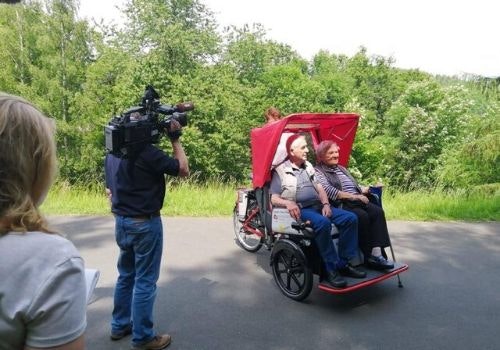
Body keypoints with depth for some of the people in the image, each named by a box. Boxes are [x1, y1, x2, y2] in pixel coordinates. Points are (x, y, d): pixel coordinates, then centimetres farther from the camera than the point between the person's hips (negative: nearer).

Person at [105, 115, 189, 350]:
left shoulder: (112, 153, 6)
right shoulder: (146, 152, -20)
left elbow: (109, 190, 14)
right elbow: (183, 170, -12)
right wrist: (175, 140, -5)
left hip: (121, 222, 8)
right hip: (145, 223, -8)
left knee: (126, 275, 21)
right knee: (145, 280, 3)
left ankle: (119, 325, 33)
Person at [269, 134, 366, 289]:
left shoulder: (308, 166, 21)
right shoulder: (281, 171, 1)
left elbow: (319, 187, 17)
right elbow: (273, 198, -5)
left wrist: (326, 204, -2)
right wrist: (288, 203, -25)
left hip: (318, 206, 7)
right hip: (300, 209, -7)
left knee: (350, 218, -12)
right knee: (323, 223, -37)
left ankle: (344, 264, -11)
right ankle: (331, 269, -28)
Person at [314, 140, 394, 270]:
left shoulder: (341, 168, 27)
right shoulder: (318, 171, 1)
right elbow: (330, 192, -13)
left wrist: (365, 190, 5)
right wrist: (354, 196, -16)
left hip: (356, 201, 7)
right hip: (340, 205, -7)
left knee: (377, 211, -20)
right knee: (362, 216, -31)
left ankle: (377, 253, -28)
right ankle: (369, 257, -22)